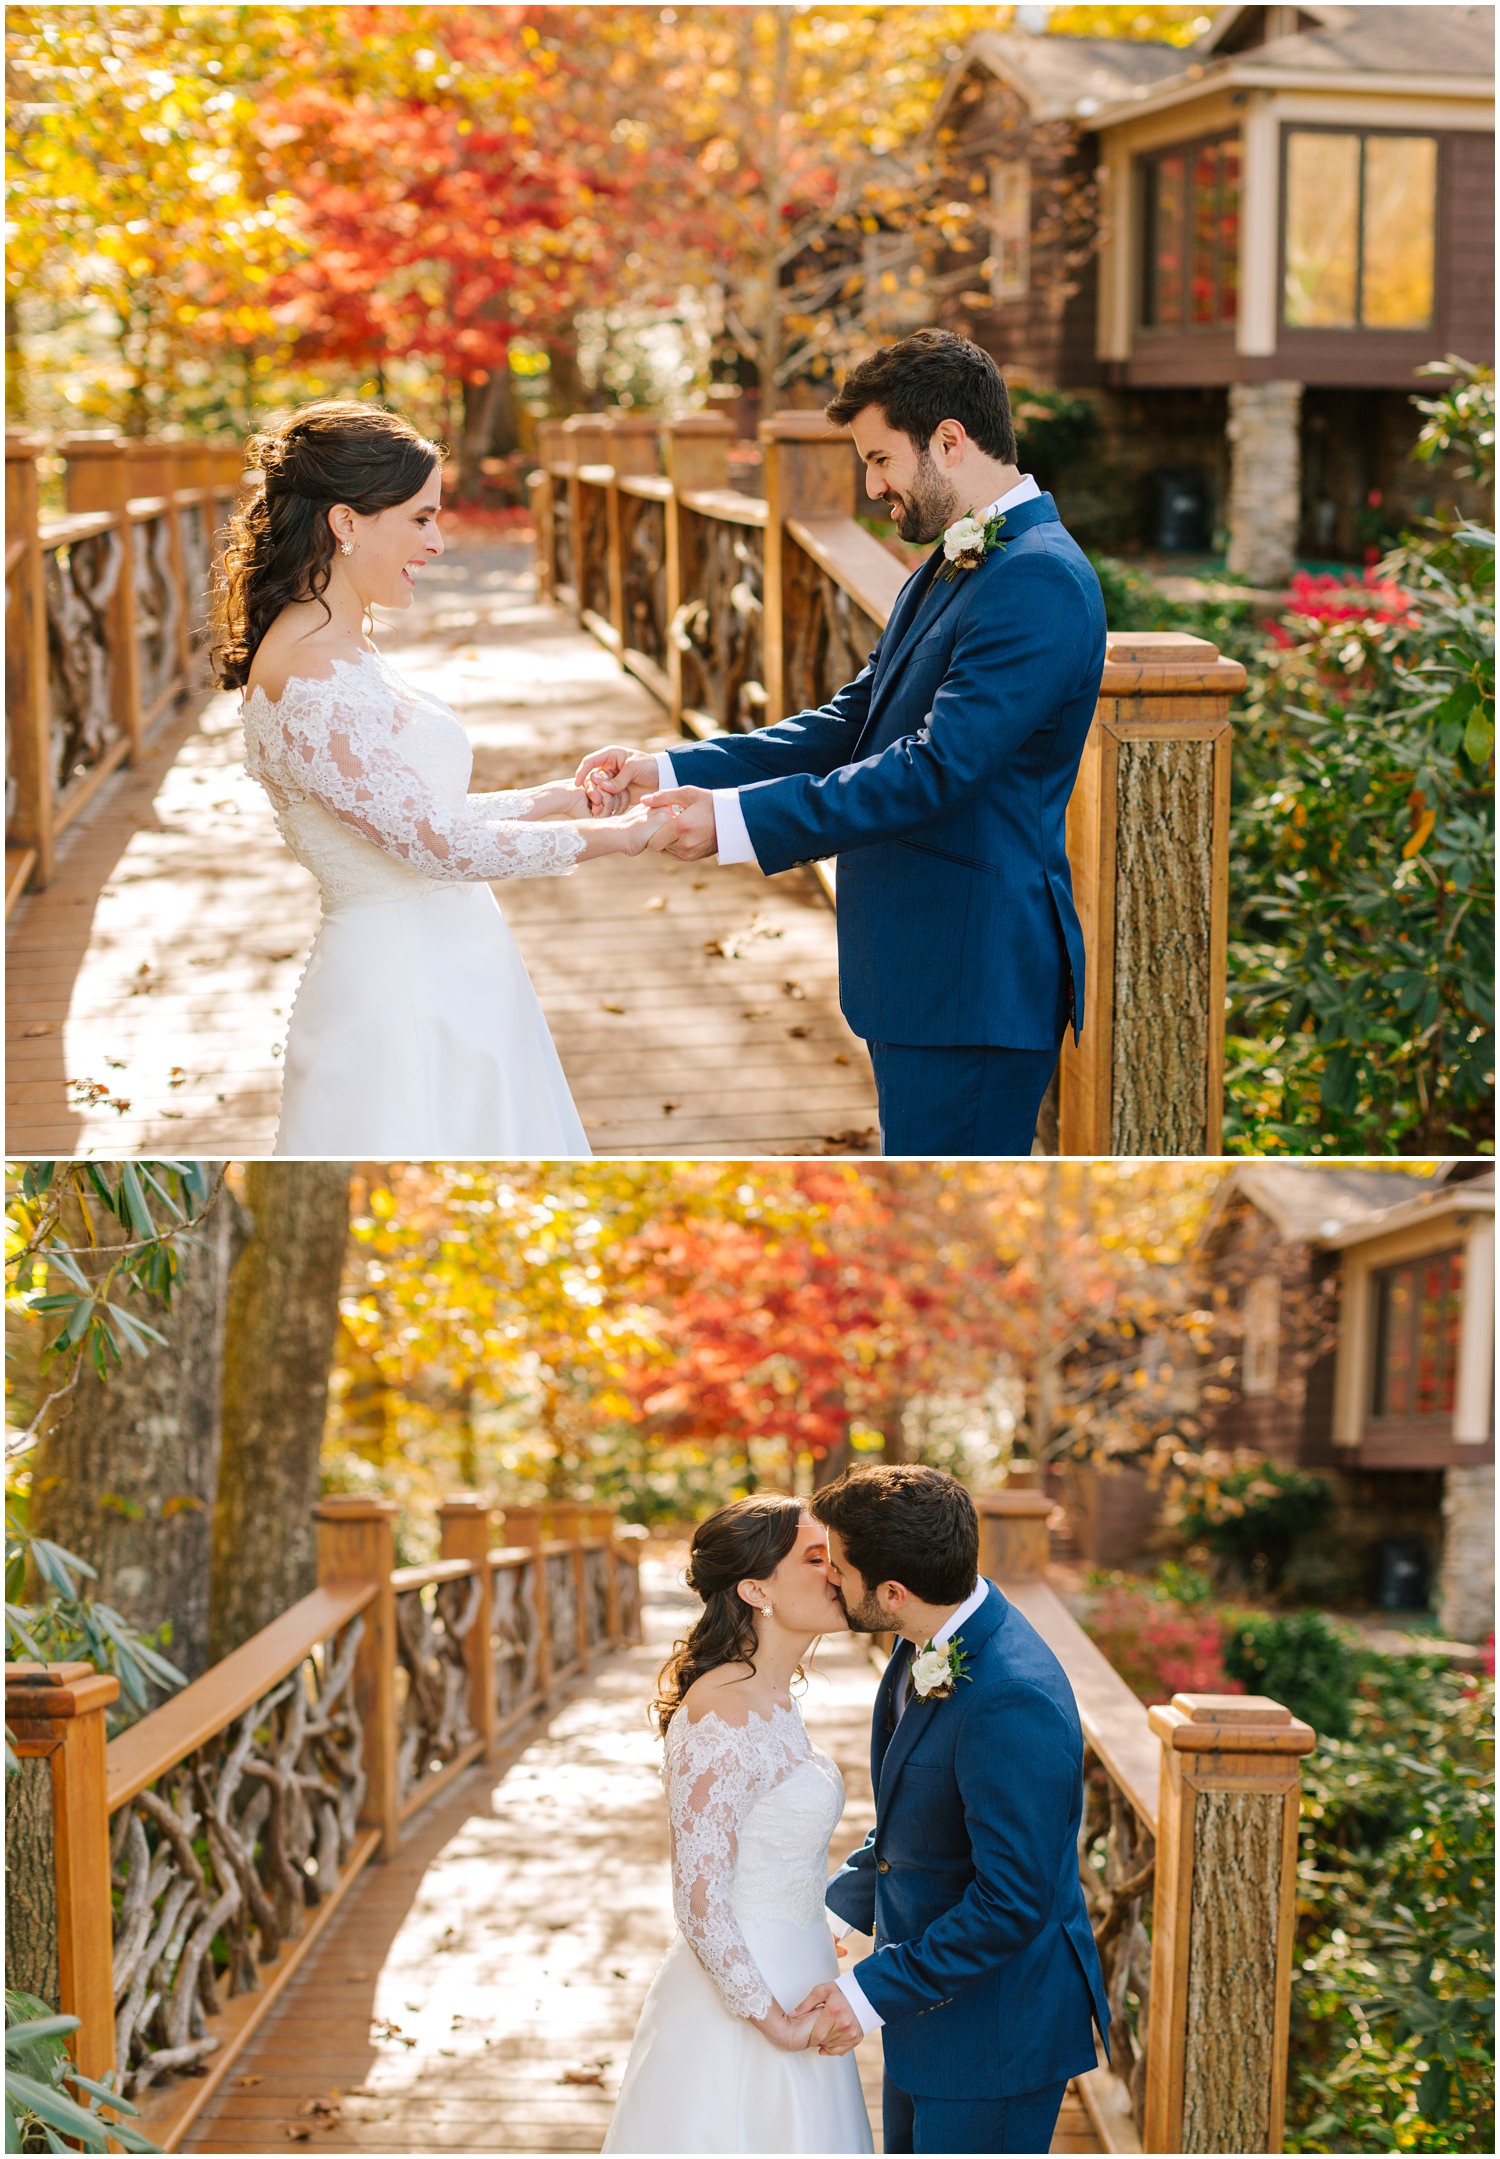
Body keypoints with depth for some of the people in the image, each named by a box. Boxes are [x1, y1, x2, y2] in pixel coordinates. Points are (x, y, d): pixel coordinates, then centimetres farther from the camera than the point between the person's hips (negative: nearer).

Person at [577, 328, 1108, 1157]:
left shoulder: (1040, 580, -18)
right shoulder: (947, 571, 16)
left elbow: (937, 768, -25)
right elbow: (849, 724, 14)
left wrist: (736, 820, -25)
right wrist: (672, 772, 2)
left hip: (971, 980, -10)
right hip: (926, 968, 10)